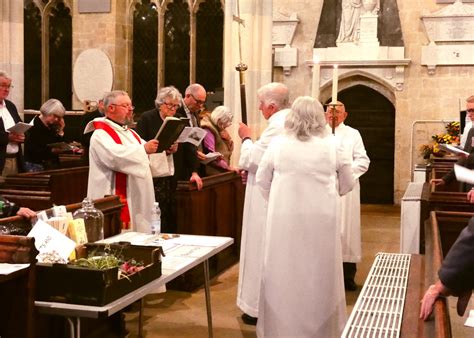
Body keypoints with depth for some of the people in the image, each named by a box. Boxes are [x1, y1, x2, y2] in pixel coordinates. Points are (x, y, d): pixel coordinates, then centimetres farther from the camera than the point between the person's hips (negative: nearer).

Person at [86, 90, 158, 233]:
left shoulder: (130, 133, 20)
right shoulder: (101, 134, -8)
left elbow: (144, 157, 22)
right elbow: (114, 155, -26)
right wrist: (144, 149, -28)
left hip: (138, 199, 9)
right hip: (116, 202, -9)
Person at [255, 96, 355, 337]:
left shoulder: (277, 143, -2)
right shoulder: (333, 145, -2)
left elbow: (262, 181, 7)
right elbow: (347, 183, 9)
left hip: (284, 218, 0)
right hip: (321, 219, 0)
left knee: (284, 274, 10)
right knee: (319, 274, 12)